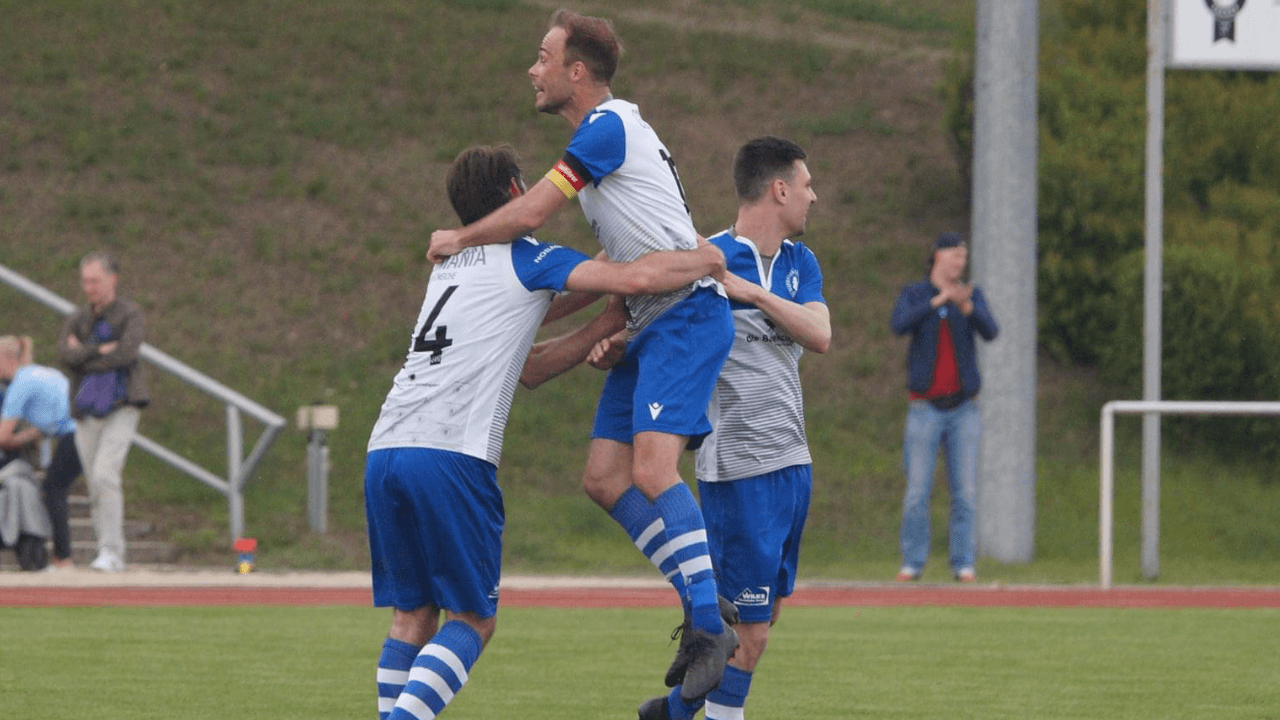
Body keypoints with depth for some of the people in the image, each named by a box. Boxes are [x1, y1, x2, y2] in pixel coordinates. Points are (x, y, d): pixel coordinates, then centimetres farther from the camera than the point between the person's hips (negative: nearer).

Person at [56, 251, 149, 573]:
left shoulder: (130, 314, -1)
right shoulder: (77, 321, 13)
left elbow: (126, 354, -18)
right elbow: (65, 356, -6)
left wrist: (83, 355, -8)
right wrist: (101, 350, -16)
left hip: (121, 410, -5)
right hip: (88, 414, 5)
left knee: (105, 476, -21)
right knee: (97, 488, 5)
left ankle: (111, 552, -22)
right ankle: (110, 557, 13)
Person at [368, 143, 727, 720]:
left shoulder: (449, 266, 29)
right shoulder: (528, 258, 6)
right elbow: (639, 276, -6)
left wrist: (604, 328, 27)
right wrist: (704, 261, 12)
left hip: (384, 450, 7)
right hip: (452, 456, -7)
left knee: (412, 614, 12)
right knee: (473, 620, 0)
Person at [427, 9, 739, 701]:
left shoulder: (607, 127, -11)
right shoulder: (606, 132, 20)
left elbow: (529, 214, -13)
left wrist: (457, 240, 4)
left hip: (686, 313, -10)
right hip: (648, 325, 10)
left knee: (652, 468, -22)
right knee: (605, 477, 3)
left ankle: (710, 625, -21)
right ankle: (705, 610, 4)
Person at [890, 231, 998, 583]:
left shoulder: (972, 295, 3)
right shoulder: (913, 295, -1)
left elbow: (990, 332, -17)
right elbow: (899, 327, -23)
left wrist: (965, 306, -38)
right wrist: (939, 300, -35)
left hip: (963, 409, 1)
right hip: (925, 409, -1)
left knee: (964, 491, -2)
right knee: (917, 491, -3)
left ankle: (963, 564, 5)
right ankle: (912, 563, 7)